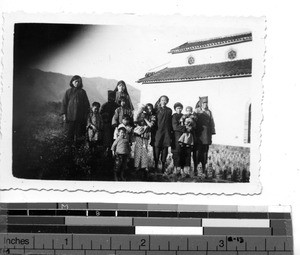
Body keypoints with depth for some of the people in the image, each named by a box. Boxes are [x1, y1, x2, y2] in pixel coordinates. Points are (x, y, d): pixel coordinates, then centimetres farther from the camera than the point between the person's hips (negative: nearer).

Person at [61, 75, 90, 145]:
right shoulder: (68, 92, 6)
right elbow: (64, 103, 5)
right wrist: (64, 114, -1)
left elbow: (86, 104, 10)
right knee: (70, 131, 0)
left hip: (80, 116, 1)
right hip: (70, 116, -1)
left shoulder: (82, 92, 8)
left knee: (79, 131, -2)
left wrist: (86, 114, 3)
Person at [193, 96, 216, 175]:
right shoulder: (196, 111, 3)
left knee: (205, 151, 3)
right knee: (197, 151, -5)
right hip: (198, 134, -3)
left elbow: (211, 123, 13)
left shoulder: (209, 112, 12)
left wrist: (212, 133, 5)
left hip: (206, 135, 3)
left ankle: (204, 168, 10)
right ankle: (195, 167, 4)